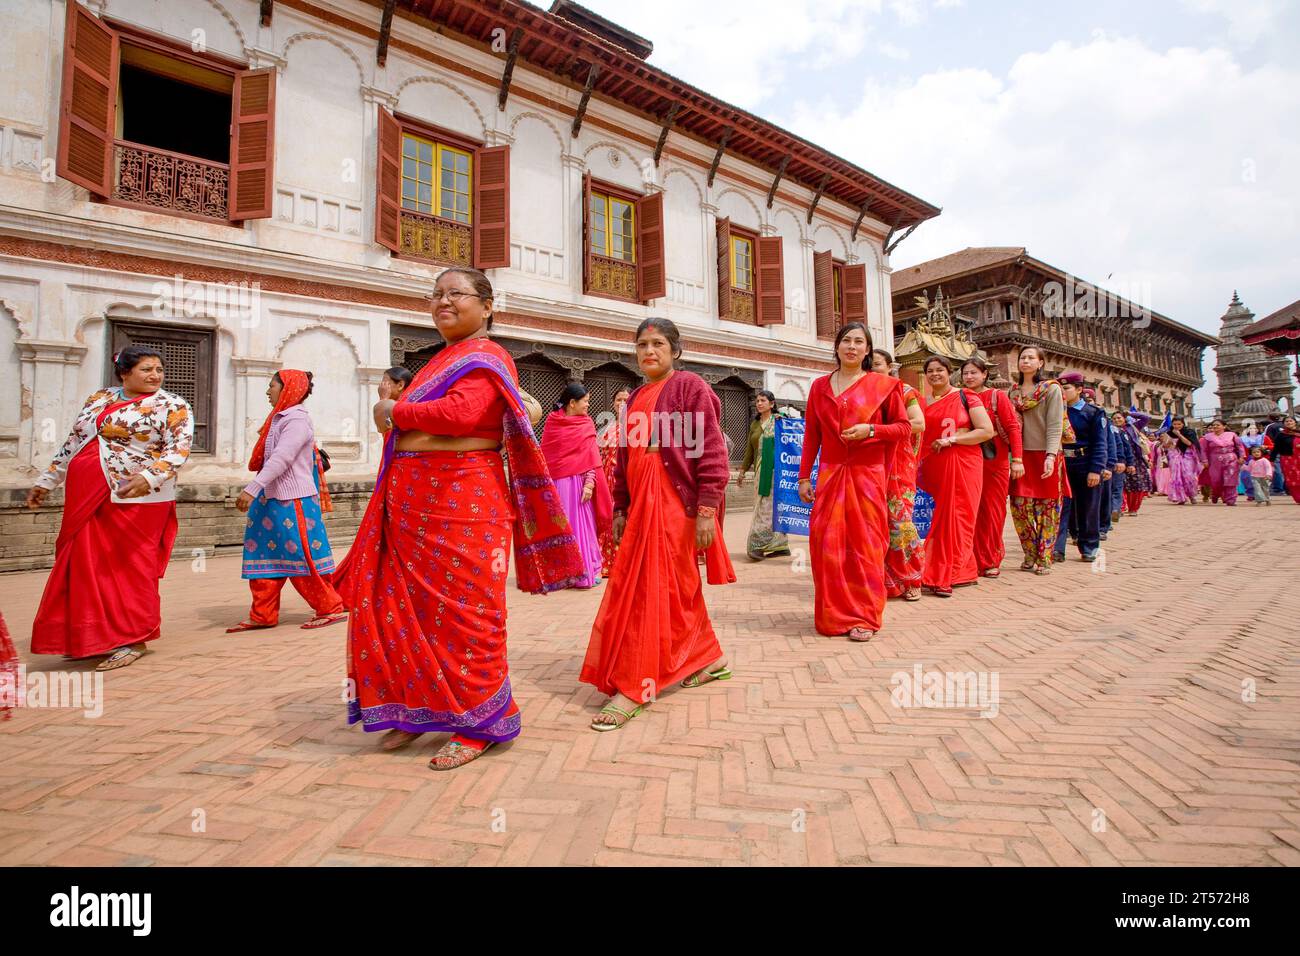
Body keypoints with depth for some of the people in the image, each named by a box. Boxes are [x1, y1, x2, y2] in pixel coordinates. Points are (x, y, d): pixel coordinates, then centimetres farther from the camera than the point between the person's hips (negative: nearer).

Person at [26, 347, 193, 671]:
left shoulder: (172, 407, -4)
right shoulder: (98, 399, 15)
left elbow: (179, 450, -15)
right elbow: (72, 445, 22)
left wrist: (148, 478, -30)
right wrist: (46, 481, 22)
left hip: (134, 500, -6)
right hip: (86, 500, 6)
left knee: (131, 568, -1)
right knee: (87, 567, 11)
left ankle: (133, 641, 9)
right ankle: (91, 638, 24)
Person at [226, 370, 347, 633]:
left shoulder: (296, 419, -13)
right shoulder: (280, 418, 17)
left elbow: (280, 459, -24)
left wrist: (251, 489, -30)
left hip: (293, 501, -10)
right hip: (272, 498, 10)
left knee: (301, 556, -5)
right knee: (265, 554, 10)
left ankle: (332, 609, 4)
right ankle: (263, 615, 17)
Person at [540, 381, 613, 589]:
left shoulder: (586, 424, 5)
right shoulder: (552, 422, 2)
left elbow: (591, 456, 0)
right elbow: (544, 454, 4)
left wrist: (589, 483, -11)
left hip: (578, 483, 1)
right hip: (556, 484, 0)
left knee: (580, 524, 2)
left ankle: (584, 570, 8)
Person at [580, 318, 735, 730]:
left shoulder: (690, 387, -3)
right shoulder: (636, 398, 17)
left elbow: (711, 451, -11)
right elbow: (624, 459, 19)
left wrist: (707, 508, -17)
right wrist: (620, 508, 14)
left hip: (677, 505, -7)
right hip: (642, 505, 7)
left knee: (655, 590, -4)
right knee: (678, 588, 13)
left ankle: (635, 688, 3)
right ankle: (709, 658, 30)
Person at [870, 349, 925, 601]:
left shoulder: (903, 391, 3)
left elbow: (919, 424, -8)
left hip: (898, 464, -4)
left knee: (898, 519, -8)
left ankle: (911, 580, 5)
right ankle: (882, 579, 9)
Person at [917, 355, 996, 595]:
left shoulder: (966, 397, 0)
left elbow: (987, 431, -7)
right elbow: (918, 436, 20)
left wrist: (951, 439, -14)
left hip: (962, 465, -5)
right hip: (933, 467, 5)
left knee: (955, 518, -5)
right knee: (938, 519, 4)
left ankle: (944, 577, -2)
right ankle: (964, 572, 17)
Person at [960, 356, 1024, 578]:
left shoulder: (997, 396, 0)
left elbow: (1013, 427, -6)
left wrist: (1017, 459, -15)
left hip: (995, 462, -2)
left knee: (993, 512, 3)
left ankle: (991, 561, 15)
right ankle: (976, 560, 13)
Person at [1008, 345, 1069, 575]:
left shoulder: (1052, 389, -1)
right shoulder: (1014, 391, 13)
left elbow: (1055, 425, -9)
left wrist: (1050, 456, -19)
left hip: (1046, 455, -4)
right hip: (1021, 455, 4)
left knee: (1047, 508, 0)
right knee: (1020, 506, -1)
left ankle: (1044, 559, 7)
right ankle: (1030, 556, 12)